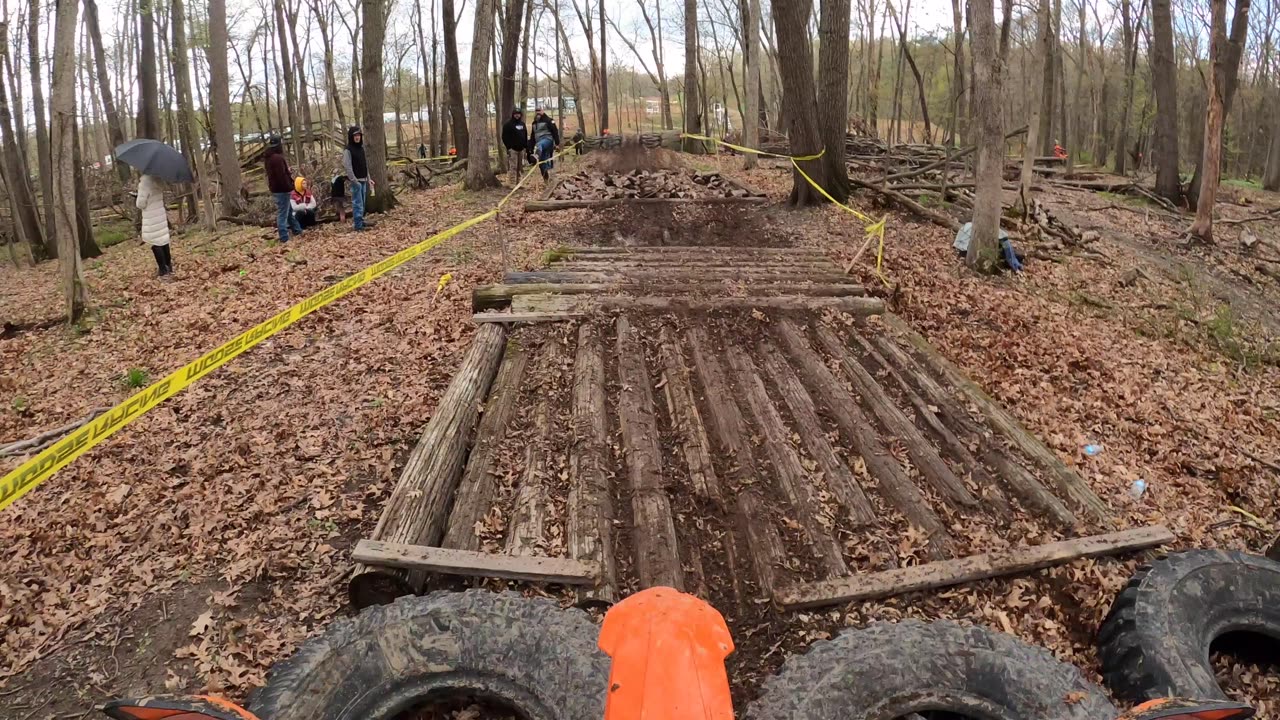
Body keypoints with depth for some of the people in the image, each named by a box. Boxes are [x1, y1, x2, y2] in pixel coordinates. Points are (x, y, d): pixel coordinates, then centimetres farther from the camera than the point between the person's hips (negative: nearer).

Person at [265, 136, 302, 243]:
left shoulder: (270, 158, 13)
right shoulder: (277, 158, -21)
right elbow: (281, 175, -25)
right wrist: (289, 187, -18)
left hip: (277, 189, 11)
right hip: (281, 189, -11)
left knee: (289, 211, 23)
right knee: (283, 214, -8)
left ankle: (297, 230, 36)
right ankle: (284, 239, -6)